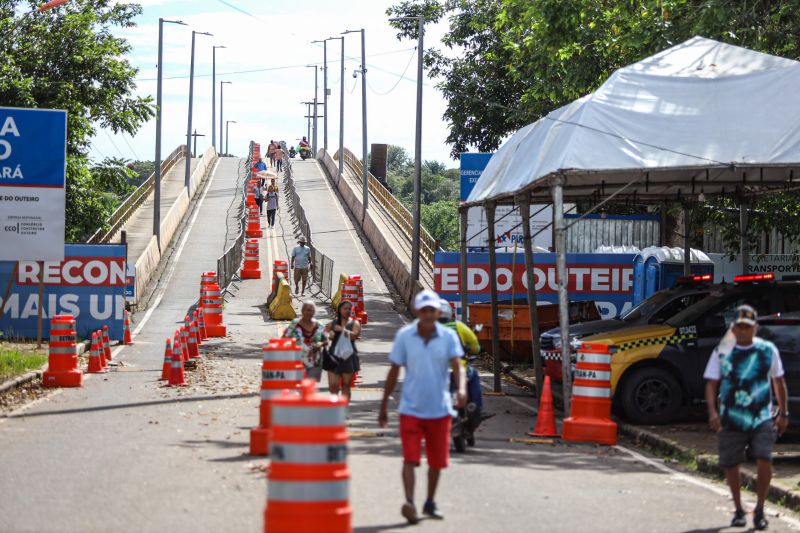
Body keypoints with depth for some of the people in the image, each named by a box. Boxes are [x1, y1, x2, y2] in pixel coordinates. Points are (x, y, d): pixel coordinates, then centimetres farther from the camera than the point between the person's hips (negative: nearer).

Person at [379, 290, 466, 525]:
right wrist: (383, 406, 7)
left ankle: (430, 503, 29)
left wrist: (461, 388, -33)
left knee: (437, 461, 12)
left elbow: (457, 365, -12)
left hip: (439, 408, 2)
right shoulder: (404, 336, -2)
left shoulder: (448, 336, -1)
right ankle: (409, 503, -22)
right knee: (410, 458, -14)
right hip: (411, 408, -2)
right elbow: (394, 371, 4)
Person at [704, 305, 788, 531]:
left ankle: (759, 510, 0)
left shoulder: (768, 350, 3)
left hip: (762, 419, -1)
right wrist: (712, 412, -14)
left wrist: (783, 414, 9)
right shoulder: (722, 352, 1)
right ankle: (738, 510, 25)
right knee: (730, 465, 5)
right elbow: (711, 384, 1)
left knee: (764, 460, -15)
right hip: (731, 420, 1)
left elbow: (778, 382, 12)